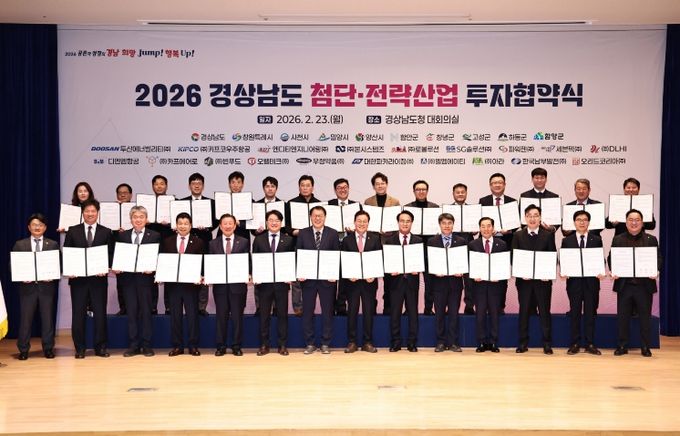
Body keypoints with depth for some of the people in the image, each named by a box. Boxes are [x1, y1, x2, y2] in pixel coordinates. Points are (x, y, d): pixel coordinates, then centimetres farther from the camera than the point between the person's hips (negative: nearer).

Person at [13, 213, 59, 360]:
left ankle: (48, 348, 14)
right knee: (25, 318, 3)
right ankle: (23, 349, 11)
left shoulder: (53, 245, 7)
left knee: (48, 318, 5)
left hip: (47, 286, 0)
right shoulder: (20, 245, 8)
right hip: (27, 286, 0)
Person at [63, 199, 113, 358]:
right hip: (78, 278, 0)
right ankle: (80, 348, 12)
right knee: (78, 314, 3)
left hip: (99, 278, 0)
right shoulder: (73, 231, 7)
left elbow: (110, 255, 5)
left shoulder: (106, 232, 7)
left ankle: (100, 347, 11)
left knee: (100, 313, 2)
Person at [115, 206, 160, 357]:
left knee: (146, 311, 3)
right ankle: (134, 345, 11)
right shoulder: (122, 236, 10)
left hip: (145, 278, -2)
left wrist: (152, 268, -17)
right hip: (127, 279, 2)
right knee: (131, 312, 5)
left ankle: (146, 345, 10)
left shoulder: (155, 236, 3)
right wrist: (116, 268, -7)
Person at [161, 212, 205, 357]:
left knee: (192, 315, 2)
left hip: (191, 284, -2)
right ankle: (177, 346, 13)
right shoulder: (167, 242, 9)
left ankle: (193, 346, 10)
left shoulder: (198, 242, 3)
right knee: (175, 316, 6)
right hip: (172, 284, 2)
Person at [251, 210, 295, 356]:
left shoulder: (288, 240, 5)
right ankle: (264, 345, 12)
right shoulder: (258, 239, 6)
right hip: (264, 282, 0)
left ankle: (282, 345, 12)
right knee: (264, 314, 4)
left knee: (282, 314, 4)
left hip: (282, 282, 0)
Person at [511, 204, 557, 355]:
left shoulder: (548, 235, 4)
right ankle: (523, 343, 13)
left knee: (544, 311, 2)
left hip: (543, 279, -1)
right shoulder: (518, 235, 6)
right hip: (524, 279, 1)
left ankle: (547, 343, 9)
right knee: (524, 311, 6)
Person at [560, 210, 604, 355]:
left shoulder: (597, 240, 8)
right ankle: (575, 344, 10)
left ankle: (590, 344, 10)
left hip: (592, 281, 0)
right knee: (575, 312, 4)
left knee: (590, 312, 3)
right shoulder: (567, 241, 8)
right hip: (574, 281, 0)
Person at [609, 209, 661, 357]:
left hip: (645, 285, -1)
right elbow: (611, 258, 4)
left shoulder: (651, 239, 6)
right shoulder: (618, 239, 7)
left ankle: (645, 347, 15)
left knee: (645, 317, 5)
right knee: (622, 317, 5)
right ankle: (622, 346, 15)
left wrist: (655, 270, -19)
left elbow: (658, 258, 1)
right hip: (624, 284, 1)